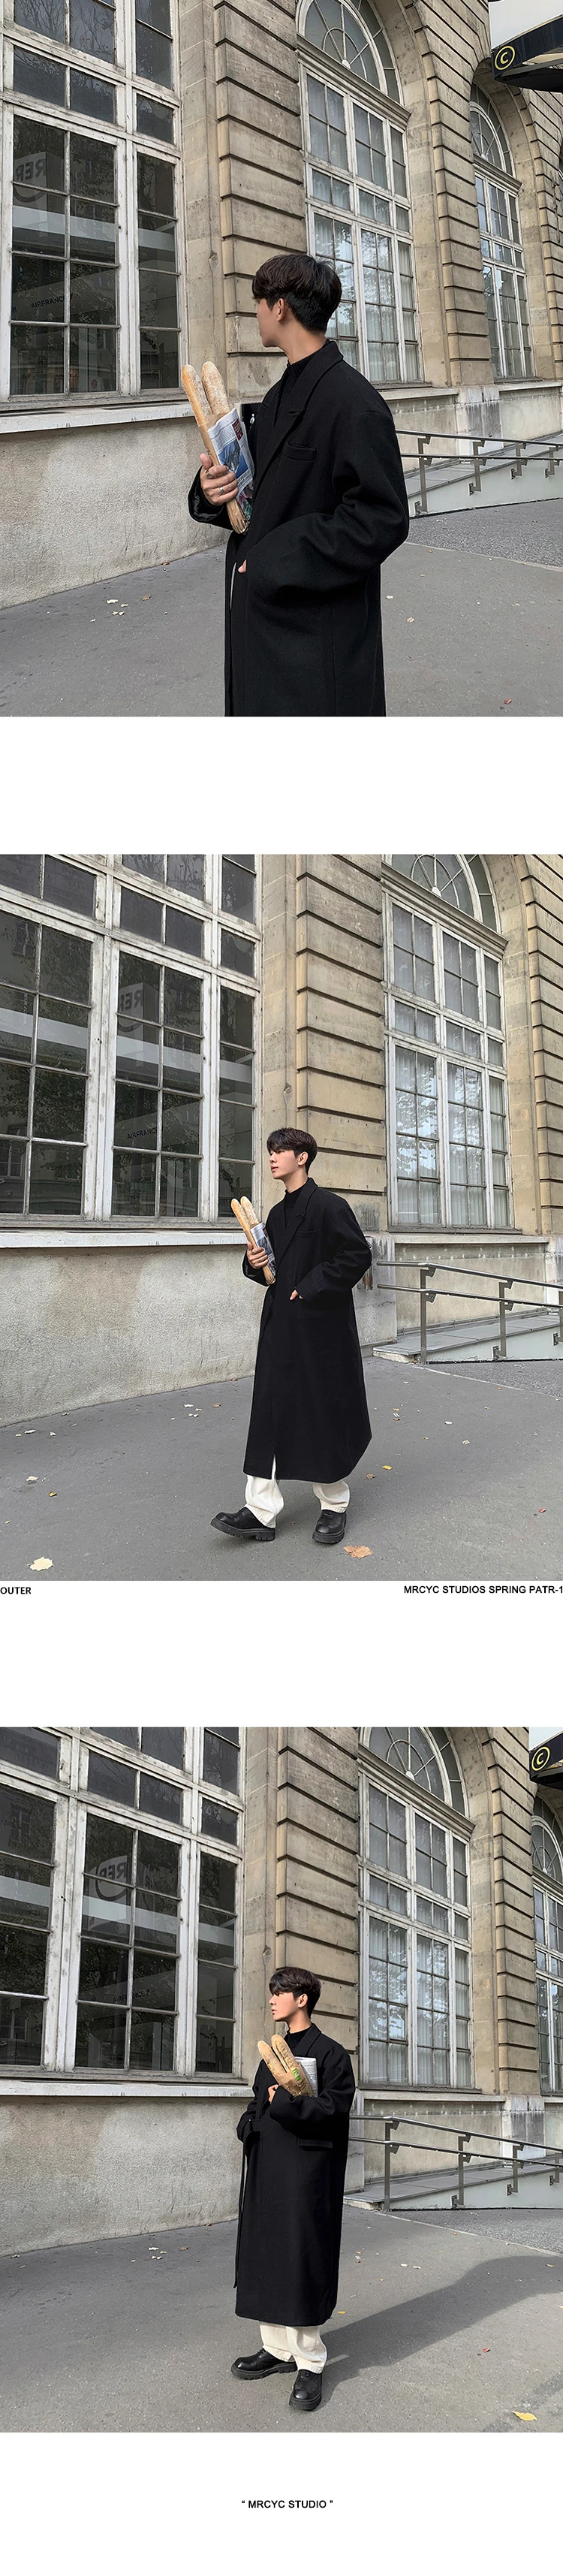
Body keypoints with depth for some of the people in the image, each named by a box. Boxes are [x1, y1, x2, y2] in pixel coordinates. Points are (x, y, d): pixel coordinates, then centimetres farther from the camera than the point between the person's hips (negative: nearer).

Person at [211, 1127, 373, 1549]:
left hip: (322, 1330, -7)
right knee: (270, 1414, 2)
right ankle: (261, 1511, 2)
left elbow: (358, 1254, -15)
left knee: (325, 1415, 2)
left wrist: (312, 1288, -17)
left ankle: (334, 1506, 16)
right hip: (281, 1327, 7)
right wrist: (255, 1265, 2)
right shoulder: (278, 1214, 15)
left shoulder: (329, 1206, -9)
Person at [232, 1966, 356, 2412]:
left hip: (306, 2173, -8)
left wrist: (285, 2103, -17)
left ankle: (310, 2362, 1)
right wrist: (250, 2125, 3)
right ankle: (278, 2348, 18)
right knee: (265, 2255, 9)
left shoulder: (330, 2053, -6)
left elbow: (335, 2108, -16)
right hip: (267, 2170, 8)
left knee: (301, 2261, -6)